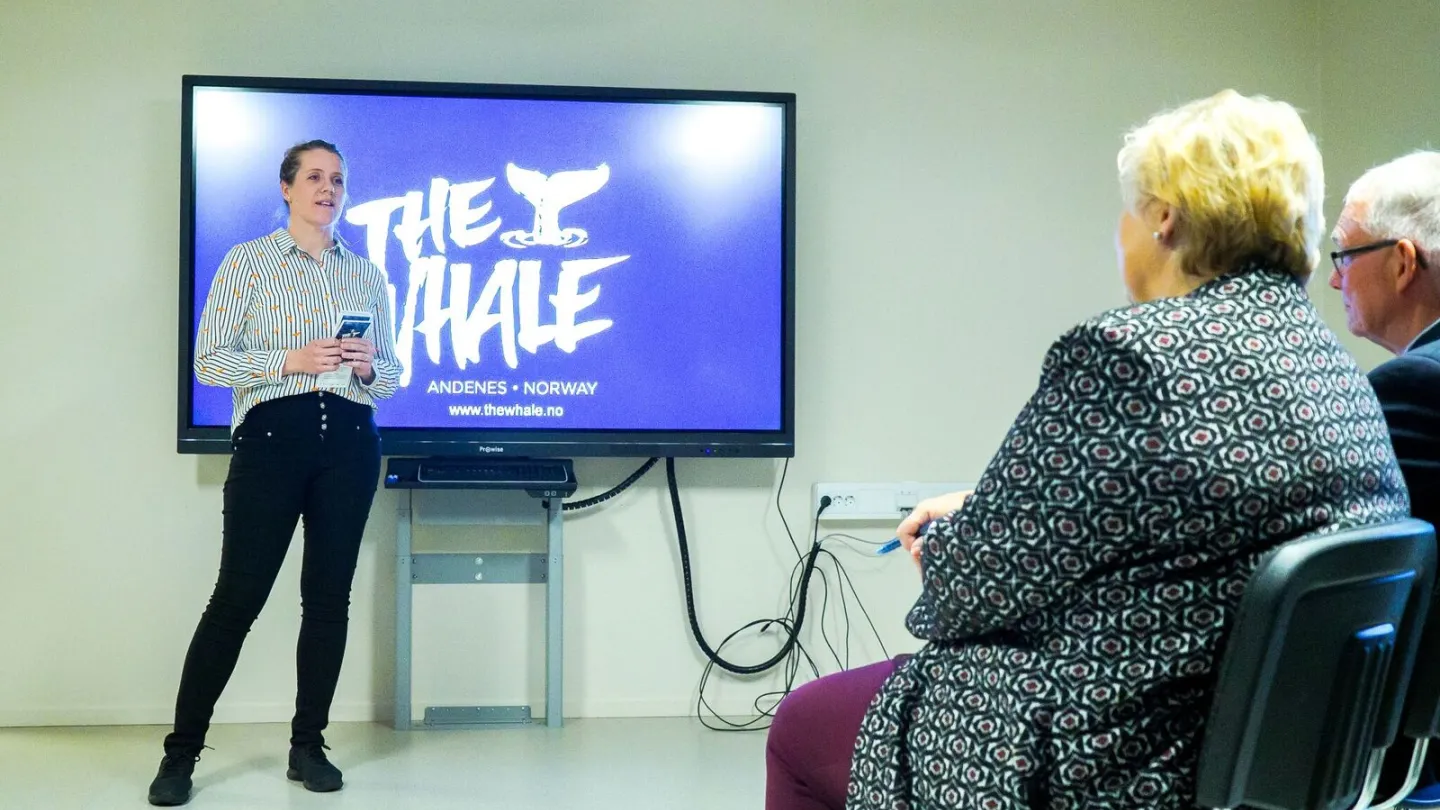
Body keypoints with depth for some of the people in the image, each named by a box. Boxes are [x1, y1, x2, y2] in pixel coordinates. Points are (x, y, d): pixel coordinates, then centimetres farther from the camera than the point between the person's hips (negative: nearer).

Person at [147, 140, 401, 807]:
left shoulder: (366, 274, 15)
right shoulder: (247, 262, 5)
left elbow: (392, 375, 17)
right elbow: (208, 360, -1)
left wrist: (369, 367, -6)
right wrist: (289, 360, -14)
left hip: (350, 440, 3)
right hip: (272, 433, -3)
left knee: (329, 595, 4)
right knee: (238, 595, -5)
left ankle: (308, 745, 15)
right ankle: (181, 753, 7)